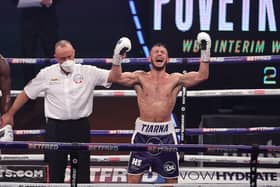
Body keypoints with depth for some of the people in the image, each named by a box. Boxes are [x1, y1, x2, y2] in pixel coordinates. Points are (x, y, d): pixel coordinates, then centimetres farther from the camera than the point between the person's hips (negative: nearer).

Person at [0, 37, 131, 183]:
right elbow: (26, 94, 9)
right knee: (56, 171, 5)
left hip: (80, 126, 0)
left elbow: (113, 77, -8)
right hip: (55, 128, 0)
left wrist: (117, 60, -26)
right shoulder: (46, 74, 0)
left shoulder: (88, 72, -3)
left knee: (83, 171, 8)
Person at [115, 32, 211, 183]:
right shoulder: (140, 78, 4)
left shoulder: (175, 79, 4)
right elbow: (117, 78, -8)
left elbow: (202, 76, -4)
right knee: (133, 177, -1)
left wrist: (205, 53, -14)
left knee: (172, 179, 10)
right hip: (143, 132, -1)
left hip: (166, 133, 1)